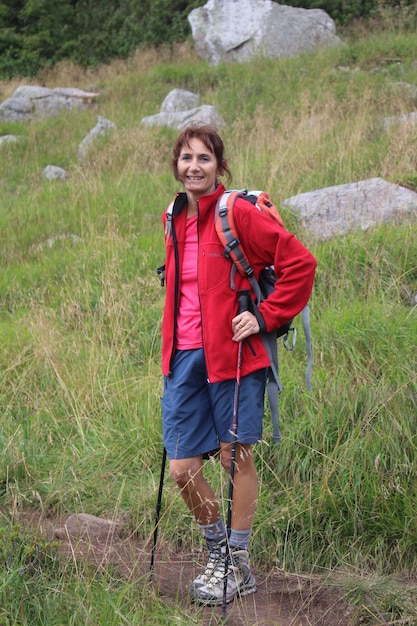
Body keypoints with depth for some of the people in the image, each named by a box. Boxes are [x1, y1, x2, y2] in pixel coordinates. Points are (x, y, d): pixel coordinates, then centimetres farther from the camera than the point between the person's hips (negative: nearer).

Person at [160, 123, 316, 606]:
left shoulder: (238, 214, -10)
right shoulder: (173, 219, 11)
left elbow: (300, 263, -10)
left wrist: (265, 316, -11)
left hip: (232, 354, -6)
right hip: (184, 357, 6)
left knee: (236, 457, 4)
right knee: (182, 469, 4)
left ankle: (238, 565, 18)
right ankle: (217, 552, 27)